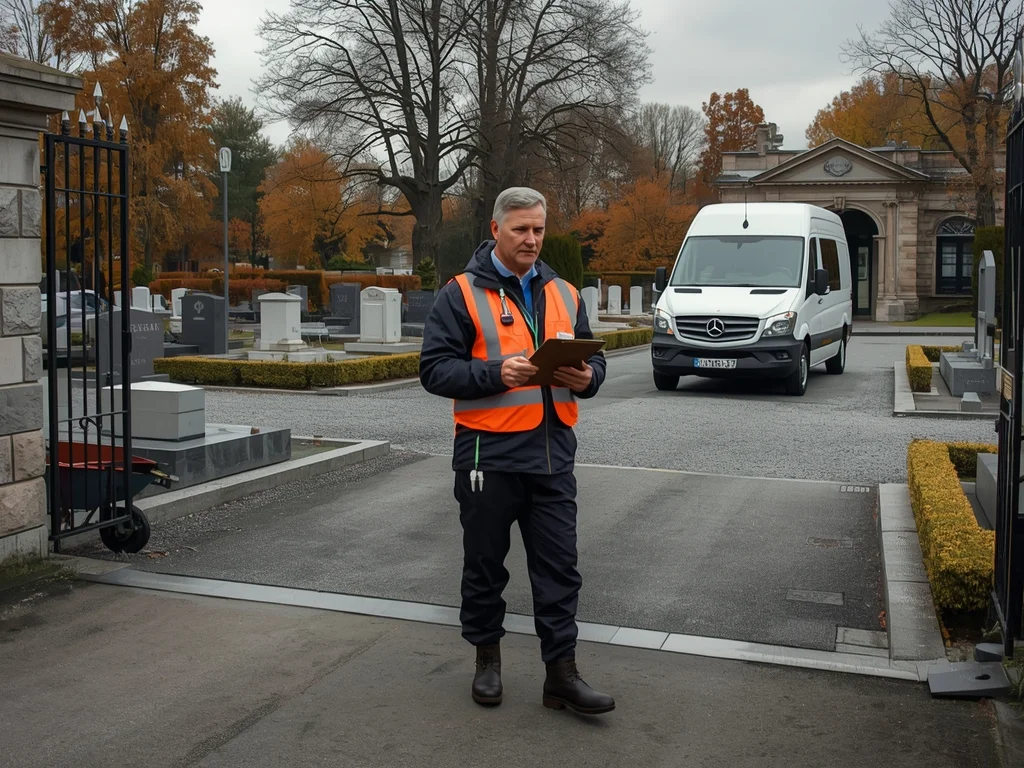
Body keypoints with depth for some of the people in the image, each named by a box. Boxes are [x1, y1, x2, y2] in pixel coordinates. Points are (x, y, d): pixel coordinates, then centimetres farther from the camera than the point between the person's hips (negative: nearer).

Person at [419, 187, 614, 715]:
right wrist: (496, 373, -22)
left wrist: (586, 377, -7)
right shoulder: (461, 294, -2)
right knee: (485, 562, 10)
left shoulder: (563, 294, 13)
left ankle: (561, 673, 11)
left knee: (559, 566, 4)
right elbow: (434, 368, -9)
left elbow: (593, 358, 16)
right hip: (489, 453, -3)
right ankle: (487, 658, 28)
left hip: (553, 453, 4)